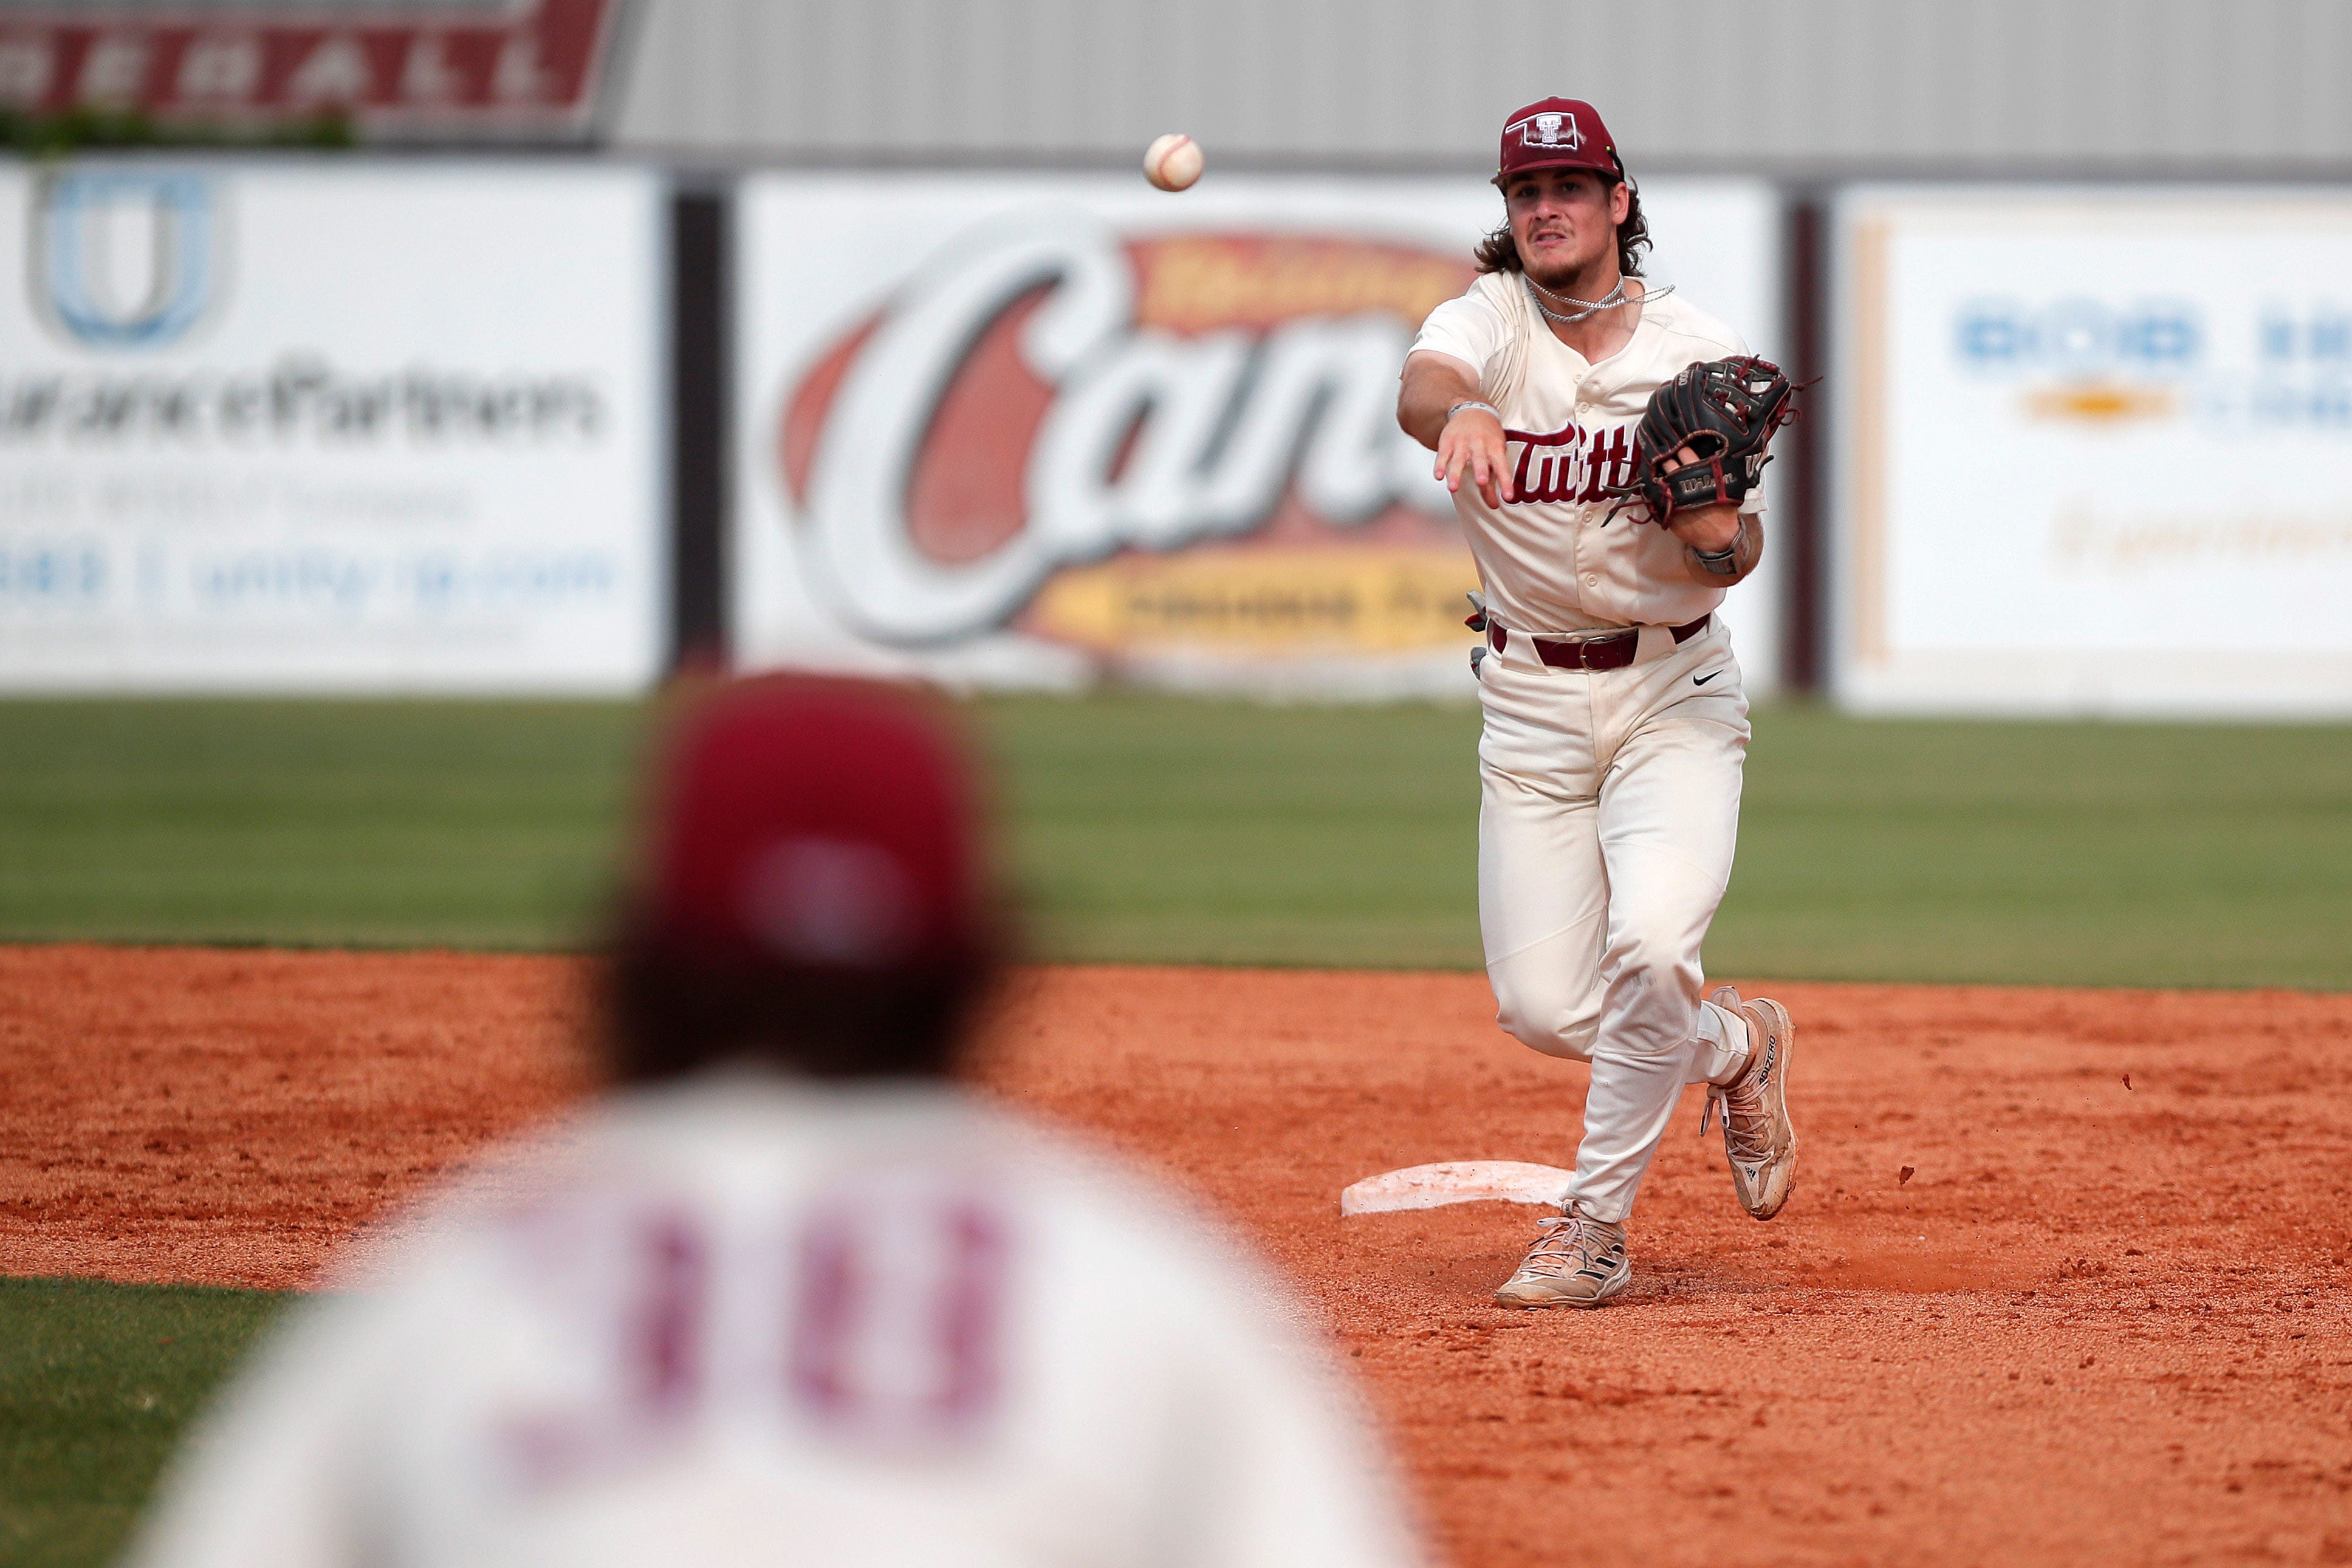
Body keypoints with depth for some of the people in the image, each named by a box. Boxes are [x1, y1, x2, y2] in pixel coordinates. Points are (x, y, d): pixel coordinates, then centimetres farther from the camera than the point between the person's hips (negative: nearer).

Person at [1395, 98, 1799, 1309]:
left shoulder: (1701, 354, -5)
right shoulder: (1488, 320, -7)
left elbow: (1733, 556, -3)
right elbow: (1421, 387, -32)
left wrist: (1721, 535, -28)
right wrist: (1462, 414, -56)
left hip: (1672, 690, -2)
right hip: (1530, 704, 2)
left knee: (1652, 944, -25)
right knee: (1542, 1006, -2)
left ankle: (1593, 1225, -9)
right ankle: (1736, 1045, 30)